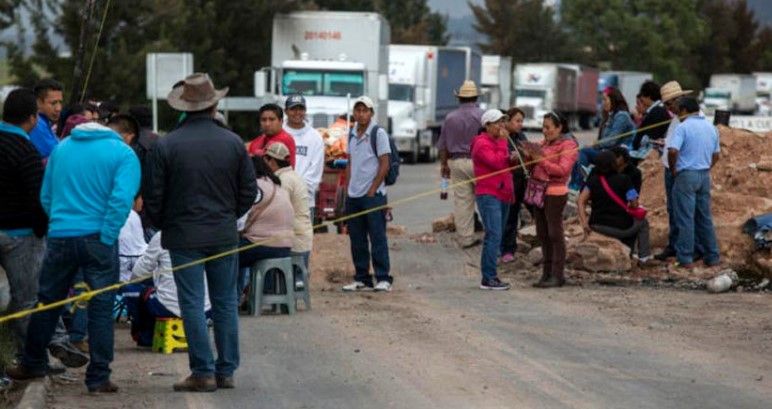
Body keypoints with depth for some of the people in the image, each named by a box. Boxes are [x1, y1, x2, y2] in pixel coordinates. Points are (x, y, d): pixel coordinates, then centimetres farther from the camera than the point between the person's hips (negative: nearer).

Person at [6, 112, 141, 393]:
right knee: (101, 307, 2)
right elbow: (121, 199, -16)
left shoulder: (61, 148, 13)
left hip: (59, 236, 4)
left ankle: (32, 364, 28)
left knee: (48, 303, 17)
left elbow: (46, 196, 16)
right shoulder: (123, 153, -3)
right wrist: (107, 238, -10)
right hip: (97, 238, -4)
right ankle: (98, 377, 2)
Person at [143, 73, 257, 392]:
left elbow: (152, 197, -4)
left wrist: (163, 225, 13)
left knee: (192, 304, 1)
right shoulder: (233, 143, -1)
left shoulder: (166, 145, -8)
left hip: (183, 236, -2)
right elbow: (249, 191, 6)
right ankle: (226, 370, 12)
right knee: (225, 303, 10)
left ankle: (203, 372, -1)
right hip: (224, 235, 2)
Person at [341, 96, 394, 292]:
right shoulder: (352, 134, 13)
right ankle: (362, 279, 16)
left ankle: (383, 278, -3)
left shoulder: (378, 133, -6)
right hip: (353, 195, 7)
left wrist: (372, 191, -12)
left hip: (373, 195, -7)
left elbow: (384, 165, -9)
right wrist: (348, 189, 10)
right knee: (357, 240, 9)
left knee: (377, 238, -5)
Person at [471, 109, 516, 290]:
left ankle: (490, 276, 15)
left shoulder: (498, 141, 20)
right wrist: (503, 141, -17)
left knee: (496, 237, 11)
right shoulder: (482, 144, -10)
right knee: (493, 236, -15)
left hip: (503, 195, 10)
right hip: (488, 195, -10)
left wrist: (511, 158, 7)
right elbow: (496, 162, -22)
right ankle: (488, 279, -16)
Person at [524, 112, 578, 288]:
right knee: (543, 235, 8)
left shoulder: (567, 145, -4)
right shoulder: (544, 143, 17)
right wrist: (528, 156, -1)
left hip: (554, 194, -8)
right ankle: (547, 273, 14)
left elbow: (563, 170, -15)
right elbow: (532, 166, 20)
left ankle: (557, 275, -4)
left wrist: (541, 160, -18)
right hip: (538, 192, 8)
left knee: (555, 234, -6)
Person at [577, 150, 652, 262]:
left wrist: (584, 223, -5)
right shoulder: (624, 180, -11)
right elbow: (634, 204, -11)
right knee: (642, 223, 26)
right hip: (621, 229, -5)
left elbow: (581, 201, -4)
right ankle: (644, 256, 21)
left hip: (597, 227, 5)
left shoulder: (593, 180, 2)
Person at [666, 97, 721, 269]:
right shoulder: (711, 127, 11)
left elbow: (673, 151, -22)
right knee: (705, 217, 14)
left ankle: (686, 258, -2)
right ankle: (712, 256, 16)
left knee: (685, 218, -2)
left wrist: (673, 169, -8)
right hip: (705, 176, 6)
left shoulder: (683, 127, -11)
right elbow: (716, 155, 16)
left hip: (686, 175, -6)